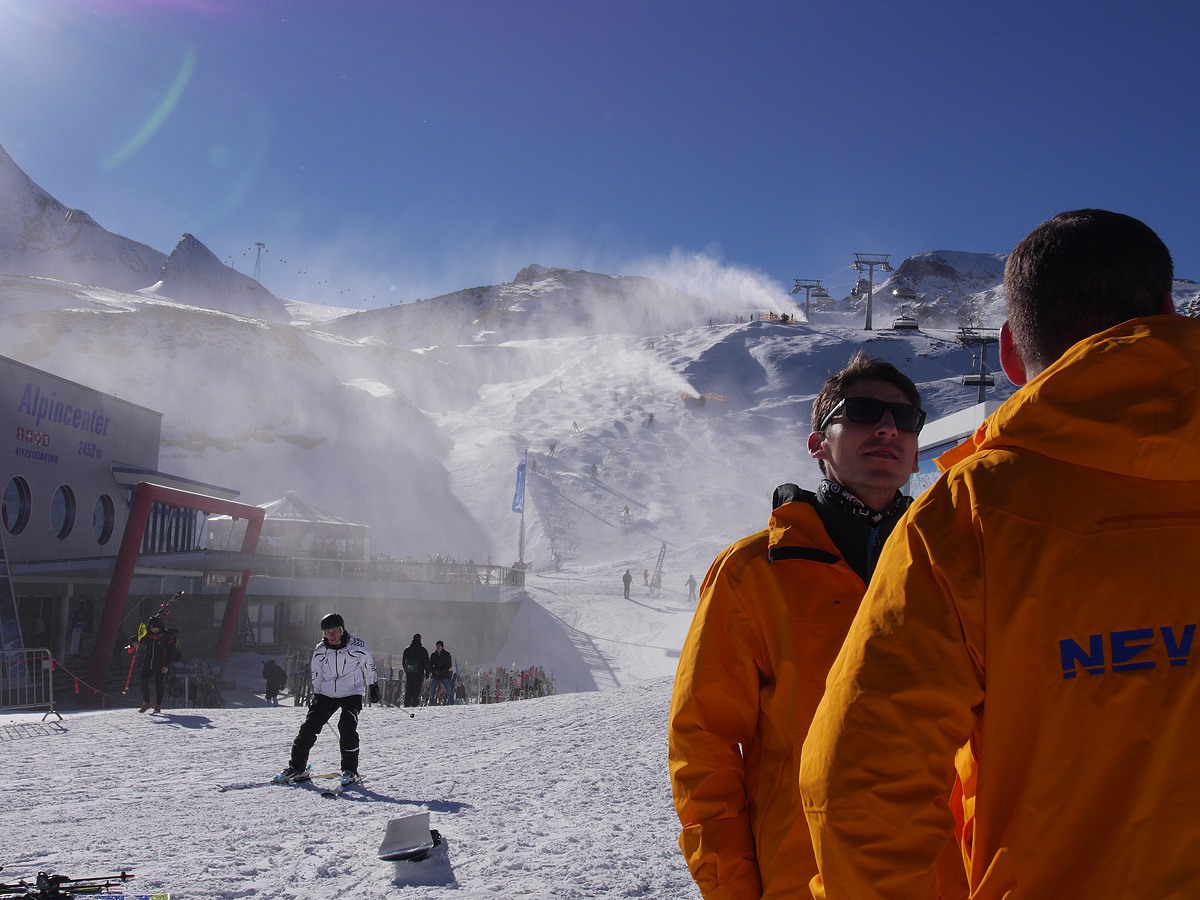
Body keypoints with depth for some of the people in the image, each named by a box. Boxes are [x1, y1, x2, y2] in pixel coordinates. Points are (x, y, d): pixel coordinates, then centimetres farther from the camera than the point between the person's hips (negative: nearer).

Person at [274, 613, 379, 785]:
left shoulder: (358, 646, -13)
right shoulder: (319, 651, -3)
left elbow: (369, 667, 3)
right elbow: (316, 676, 12)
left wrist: (373, 687, 10)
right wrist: (315, 697, 15)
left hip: (351, 694, -4)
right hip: (326, 694, 4)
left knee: (347, 727, -22)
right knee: (308, 727, -5)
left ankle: (350, 771, -9)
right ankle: (296, 768, 7)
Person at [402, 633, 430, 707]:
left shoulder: (407, 650, 7)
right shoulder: (423, 650, -5)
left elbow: (403, 661, 14)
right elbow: (426, 662, -3)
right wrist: (427, 673, 5)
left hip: (408, 673, 3)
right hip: (419, 674, -3)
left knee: (408, 690, 9)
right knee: (416, 691, -2)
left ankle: (407, 705, 6)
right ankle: (415, 705, -8)